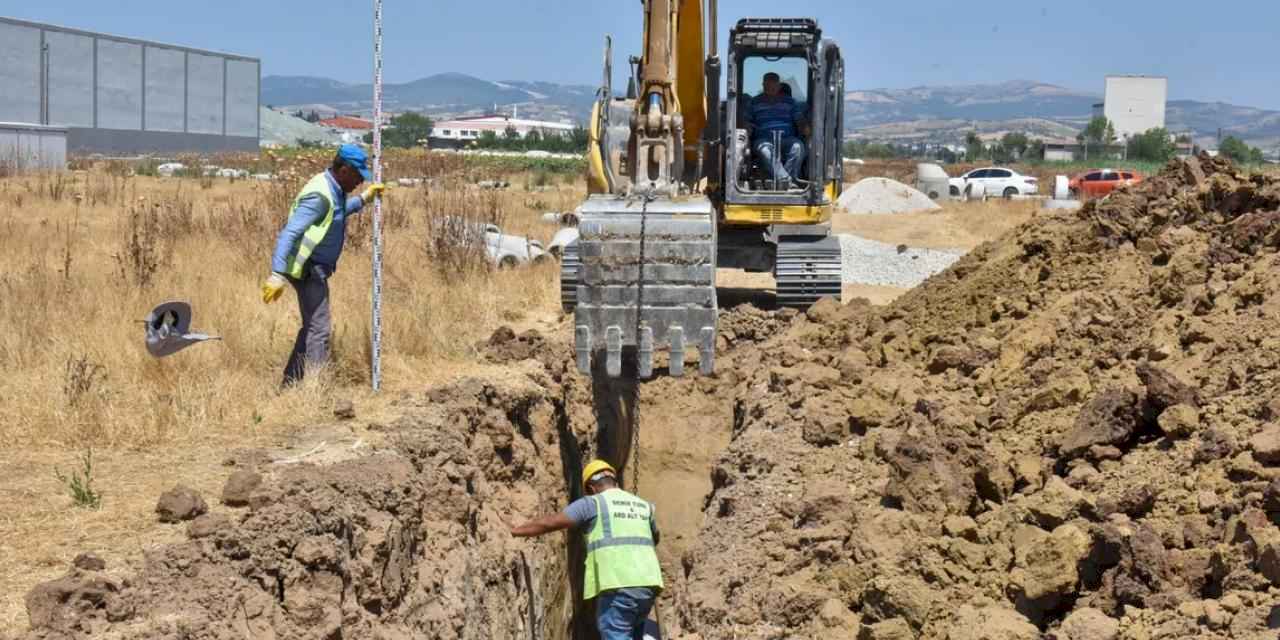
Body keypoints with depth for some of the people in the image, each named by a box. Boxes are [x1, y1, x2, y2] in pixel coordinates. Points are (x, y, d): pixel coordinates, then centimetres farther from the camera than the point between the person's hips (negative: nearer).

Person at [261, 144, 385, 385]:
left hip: (315, 269, 10)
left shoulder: (334, 190, 8)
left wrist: (363, 198, 27)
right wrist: (277, 274, -33)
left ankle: (290, 384, 26)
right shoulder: (320, 195, -23)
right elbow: (289, 233, -28)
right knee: (319, 330, -10)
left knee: (312, 327, 18)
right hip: (307, 269, -10)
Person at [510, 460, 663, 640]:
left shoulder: (593, 503, 5)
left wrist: (512, 531, 13)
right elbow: (655, 538, 39)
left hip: (618, 586, -6)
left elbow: (548, 523, 3)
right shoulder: (643, 506, 21)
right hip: (647, 585, 6)